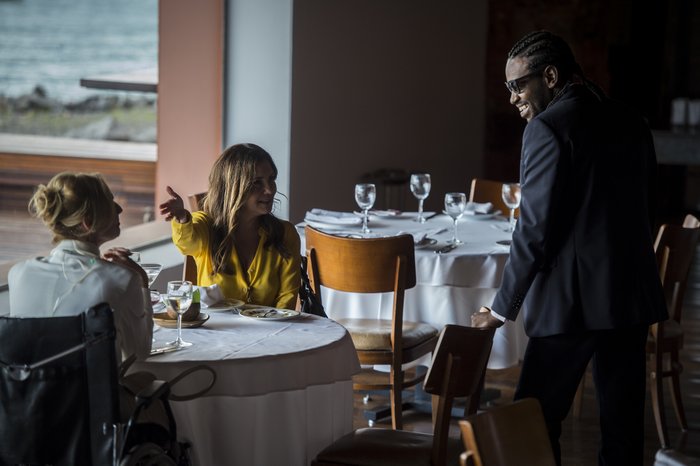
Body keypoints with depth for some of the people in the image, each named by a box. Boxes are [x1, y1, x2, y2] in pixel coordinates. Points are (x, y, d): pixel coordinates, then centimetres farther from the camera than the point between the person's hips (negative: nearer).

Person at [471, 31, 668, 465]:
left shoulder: (549, 128, -11)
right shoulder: (631, 123, 11)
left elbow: (536, 229, -14)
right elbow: (644, 212, 15)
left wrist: (503, 308, -6)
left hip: (572, 300, -7)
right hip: (633, 296, 7)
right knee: (623, 421, 10)